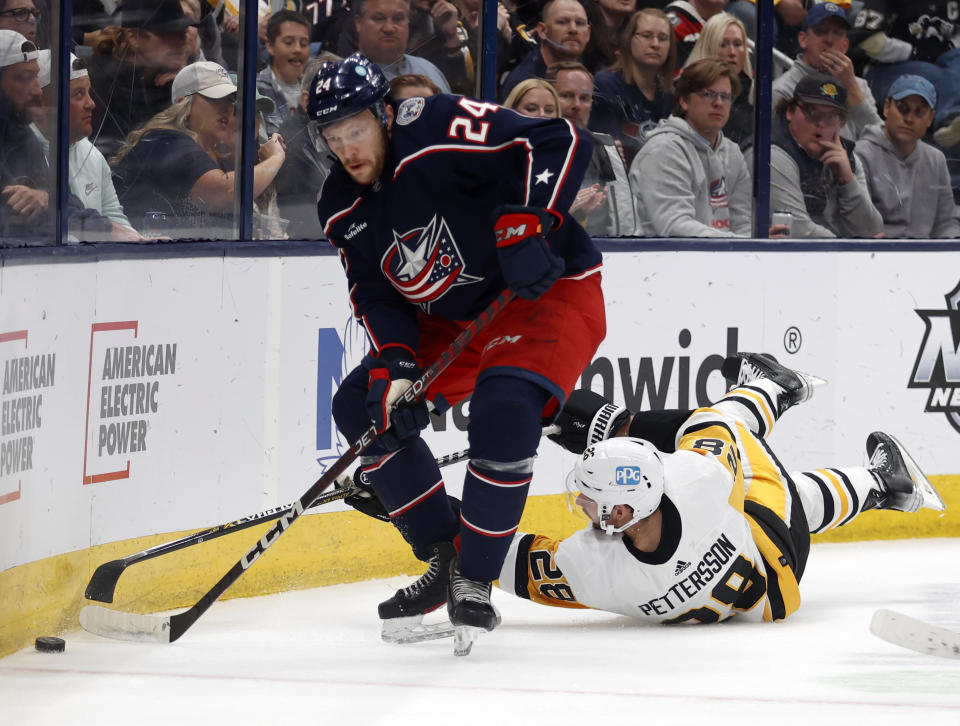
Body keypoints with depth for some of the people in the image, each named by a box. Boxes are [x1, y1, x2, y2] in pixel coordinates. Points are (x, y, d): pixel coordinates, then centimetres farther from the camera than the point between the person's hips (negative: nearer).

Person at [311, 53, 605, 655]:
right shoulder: (343, 209, -2)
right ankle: (447, 557, 11)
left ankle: (476, 584, -21)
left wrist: (524, 222, -37)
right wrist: (393, 367, -15)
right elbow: (375, 293, 0)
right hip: (452, 317, 8)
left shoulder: (440, 133, -26)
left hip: (547, 290, -8)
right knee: (362, 406, 0)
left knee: (503, 410, -32)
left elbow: (560, 143, -30)